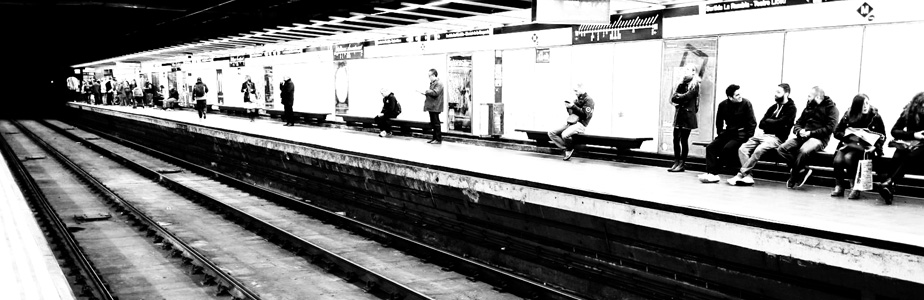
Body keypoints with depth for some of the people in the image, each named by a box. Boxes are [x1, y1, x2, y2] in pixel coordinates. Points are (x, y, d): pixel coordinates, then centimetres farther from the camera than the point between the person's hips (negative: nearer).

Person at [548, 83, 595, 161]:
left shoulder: (588, 100, -6)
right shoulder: (577, 99, 19)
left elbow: (585, 115, -17)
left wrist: (573, 106, -21)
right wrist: (568, 107, 3)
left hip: (580, 124, -9)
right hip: (571, 122, 9)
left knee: (564, 135, -35)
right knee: (551, 133, -6)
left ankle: (570, 149, -6)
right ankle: (567, 149, -10)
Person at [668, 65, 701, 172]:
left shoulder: (694, 85, -3)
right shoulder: (682, 84, 16)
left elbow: (687, 96, -16)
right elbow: (673, 97, 7)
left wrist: (677, 97, 0)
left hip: (687, 115, -6)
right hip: (678, 114, 6)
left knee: (684, 140, -3)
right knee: (676, 139, 2)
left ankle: (682, 164, 2)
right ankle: (676, 162, 8)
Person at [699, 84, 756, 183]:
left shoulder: (746, 103, -7)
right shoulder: (723, 105, 4)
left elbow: (752, 123, -7)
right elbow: (719, 122, 20)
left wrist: (748, 138, -13)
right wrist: (720, 133, 12)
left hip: (741, 135, -5)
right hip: (727, 133, 5)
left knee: (727, 148, -31)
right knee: (710, 147, -16)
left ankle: (713, 172, -17)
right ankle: (712, 173, -26)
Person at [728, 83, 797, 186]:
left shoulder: (791, 108, 2)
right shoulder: (773, 107, 21)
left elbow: (780, 124, -11)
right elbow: (761, 124, 14)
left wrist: (768, 121, 5)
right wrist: (773, 123, -3)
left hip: (777, 138, -7)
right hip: (764, 135, 7)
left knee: (759, 150, -34)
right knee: (742, 149, -16)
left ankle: (741, 175, -29)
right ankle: (747, 176, -24)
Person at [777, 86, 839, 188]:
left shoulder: (831, 108, 2)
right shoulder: (809, 106, 21)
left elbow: (829, 128, -10)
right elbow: (797, 123, 21)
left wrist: (811, 133, -16)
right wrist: (799, 131, -4)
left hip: (819, 138, -6)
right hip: (803, 136, 7)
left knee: (803, 151, -37)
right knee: (782, 149, -19)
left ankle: (793, 179, -18)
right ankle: (802, 171, -17)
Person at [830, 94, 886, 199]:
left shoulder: (875, 117, -2)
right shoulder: (848, 115, 3)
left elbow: (882, 136, 3)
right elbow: (836, 132, 6)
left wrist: (875, 147, -14)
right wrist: (849, 136, -11)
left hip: (865, 147, -3)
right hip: (848, 144, 3)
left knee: (849, 157, -32)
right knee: (838, 159, -27)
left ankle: (856, 188, -21)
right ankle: (838, 187, -12)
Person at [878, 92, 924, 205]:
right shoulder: (908, 112, 0)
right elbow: (894, 131, -3)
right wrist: (913, 135, -16)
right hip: (909, 144, 1)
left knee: (911, 156, -35)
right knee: (897, 157, -33)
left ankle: (888, 182, -42)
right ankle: (891, 187, -42)